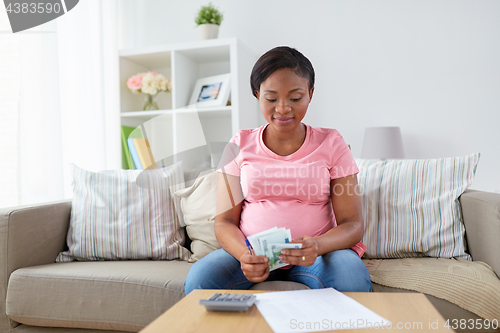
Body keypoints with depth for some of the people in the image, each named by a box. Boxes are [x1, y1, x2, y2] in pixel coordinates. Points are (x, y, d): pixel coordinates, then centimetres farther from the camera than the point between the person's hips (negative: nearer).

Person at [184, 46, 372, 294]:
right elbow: (224, 221, 2)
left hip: (318, 252, 0)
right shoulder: (241, 144, 6)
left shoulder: (330, 143, 3)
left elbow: (352, 224, -1)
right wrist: (244, 254, -21)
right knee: (199, 278, -28)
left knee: (354, 278, -32)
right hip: (254, 252, 1)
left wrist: (316, 246, -24)